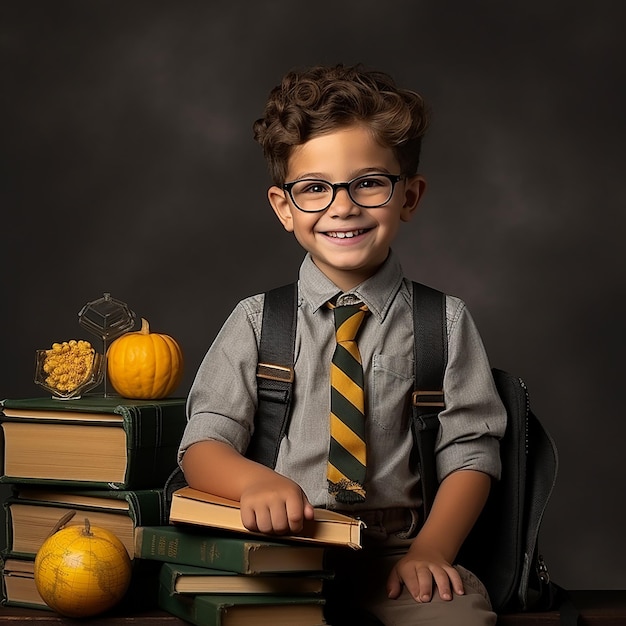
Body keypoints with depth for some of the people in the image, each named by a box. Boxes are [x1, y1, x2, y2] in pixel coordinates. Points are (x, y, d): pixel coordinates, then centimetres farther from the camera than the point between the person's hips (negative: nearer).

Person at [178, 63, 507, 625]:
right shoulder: (257, 321, 8)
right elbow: (202, 445, 0)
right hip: (281, 542, 1)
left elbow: (470, 452, 4)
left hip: (397, 550, 0)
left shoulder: (444, 321, 9)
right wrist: (256, 480, -24)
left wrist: (430, 550, -13)